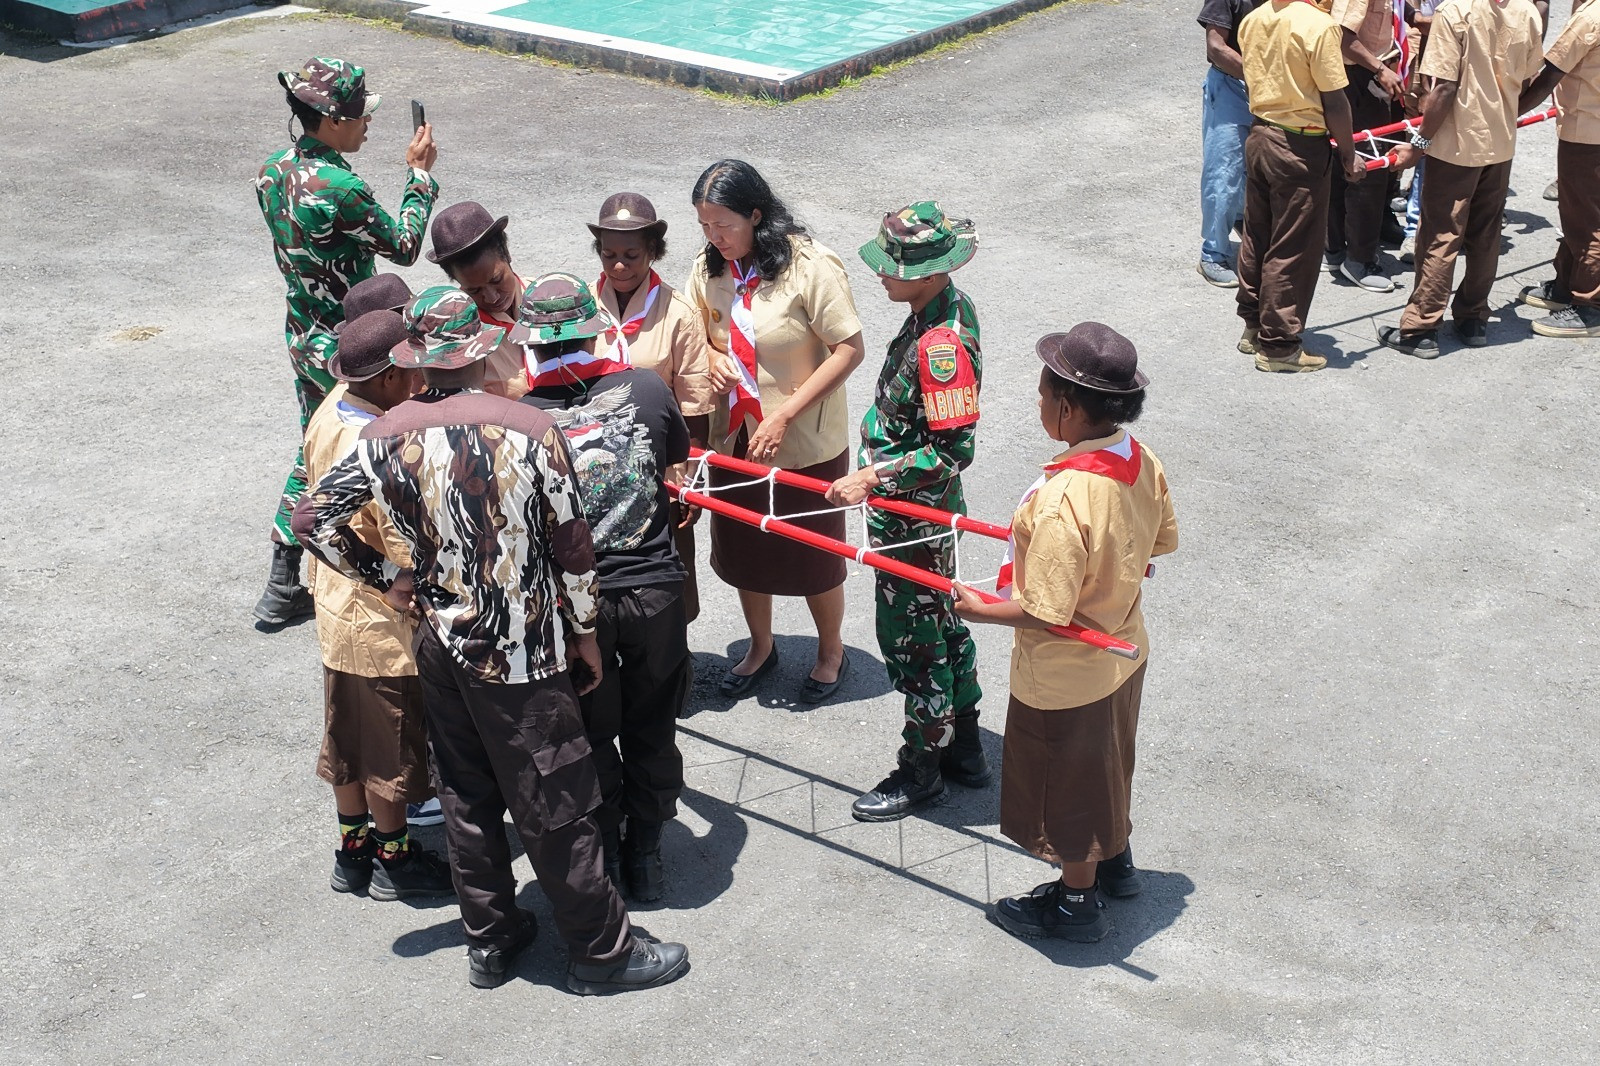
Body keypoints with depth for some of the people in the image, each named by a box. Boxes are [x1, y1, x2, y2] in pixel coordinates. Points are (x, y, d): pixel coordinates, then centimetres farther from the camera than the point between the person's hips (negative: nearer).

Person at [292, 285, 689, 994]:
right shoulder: (528, 429, -17)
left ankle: (489, 940, 33)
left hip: (440, 645, 4)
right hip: (522, 653, -4)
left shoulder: (384, 438, -6)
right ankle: (601, 951, 21)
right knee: (555, 808, 7)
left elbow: (312, 518, 1)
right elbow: (571, 544, -11)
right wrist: (584, 632, 3)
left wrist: (386, 580, 9)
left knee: (466, 800, 19)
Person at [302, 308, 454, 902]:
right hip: (384, 626, -9)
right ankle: (393, 861, 27)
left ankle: (352, 851, 36)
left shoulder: (329, 412, -3)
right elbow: (411, 553, -27)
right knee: (391, 745, 10)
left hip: (337, 607, 9)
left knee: (348, 736, 21)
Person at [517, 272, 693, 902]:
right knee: (653, 732, 19)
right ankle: (646, 858, 32)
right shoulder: (649, 389, -7)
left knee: (591, 739, 17)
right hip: (656, 590, 2)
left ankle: (605, 860, 30)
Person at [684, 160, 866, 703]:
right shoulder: (708, 266, -4)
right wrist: (709, 358, -13)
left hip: (806, 445, -5)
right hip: (735, 439, 5)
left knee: (813, 556, 12)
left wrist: (783, 416, -24)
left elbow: (849, 350, -20)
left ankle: (831, 651, 37)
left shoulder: (811, 266, -21)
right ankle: (760, 647, 43)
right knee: (743, 551, 19)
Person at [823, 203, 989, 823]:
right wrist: (877, 474, 21)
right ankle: (964, 749, 36)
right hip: (926, 508, 10)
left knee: (912, 636, 5)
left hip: (913, 516, -10)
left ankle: (921, 769, 23)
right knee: (939, 620, 21)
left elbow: (953, 451, -29)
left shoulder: (941, 344, -29)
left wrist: (872, 480, -25)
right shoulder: (948, 307, 1)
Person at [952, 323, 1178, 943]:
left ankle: (1077, 903, 36)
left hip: (1063, 678, -8)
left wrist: (980, 609, -14)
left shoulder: (1061, 502, -36)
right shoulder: (1143, 463, -11)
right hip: (1124, 652, 8)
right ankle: (1114, 861, 52)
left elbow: (1044, 613, -31)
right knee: (1104, 760, 30)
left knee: (1065, 782, 15)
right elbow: (1161, 541, 6)